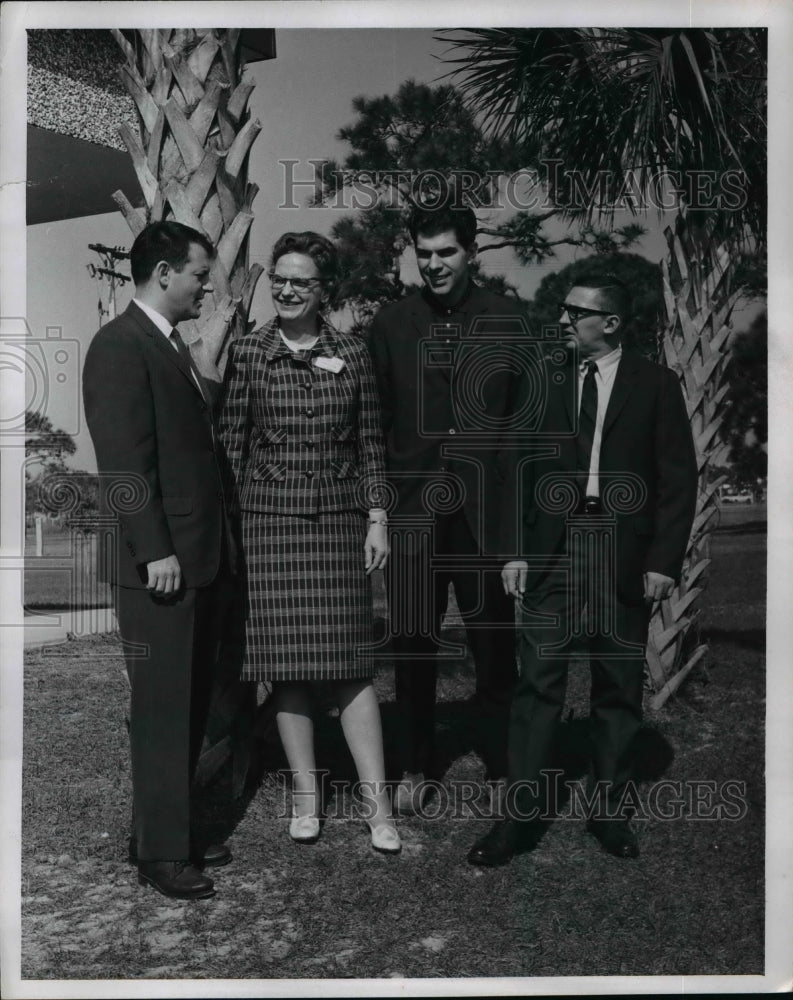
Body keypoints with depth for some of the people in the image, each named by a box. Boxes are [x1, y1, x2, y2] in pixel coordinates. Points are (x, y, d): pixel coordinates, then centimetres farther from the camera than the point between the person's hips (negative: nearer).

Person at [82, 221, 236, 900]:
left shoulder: (174, 346, 16)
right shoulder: (120, 347, -12)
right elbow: (123, 462, -18)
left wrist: (218, 547, 13)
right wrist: (156, 551, -19)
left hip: (205, 560, 9)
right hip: (162, 564, -9)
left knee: (191, 708, 16)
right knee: (162, 711, 2)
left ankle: (173, 829, 29)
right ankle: (160, 852, 16)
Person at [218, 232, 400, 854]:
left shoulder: (352, 354, 5)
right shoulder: (247, 353, 3)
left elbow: (370, 444, 7)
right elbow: (231, 443, 3)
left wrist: (378, 518, 1)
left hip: (338, 522, 0)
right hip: (268, 521, 0)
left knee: (350, 662, 0)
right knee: (286, 663, 4)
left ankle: (377, 801, 9)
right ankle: (306, 795, 18)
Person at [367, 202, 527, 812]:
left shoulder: (509, 321, 3)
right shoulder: (390, 326, 6)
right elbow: (376, 422, 6)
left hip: (487, 509, -1)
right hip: (414, 510, 1)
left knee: (495, 645, 7)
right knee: (413, 644, 10)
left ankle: (501, 766, 24)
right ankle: (416, 767, 27)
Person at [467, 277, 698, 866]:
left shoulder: (656, 384, 3)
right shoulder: (546, 381, 7)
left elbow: (678, 478, 1)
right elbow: (524, 469, 8)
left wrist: (664, 559, -6)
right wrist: (515, 550, 0)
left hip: (624, 552, -1)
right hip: (553, 548, 1)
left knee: (619, 687, 9)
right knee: (538, 682, -1)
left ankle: (612, 812, 23)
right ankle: (522, 816, 8)